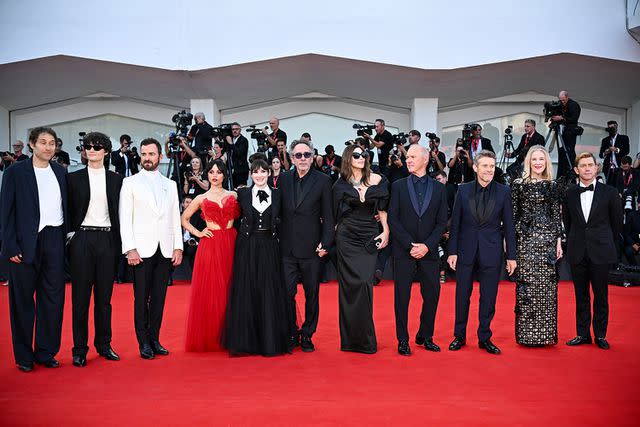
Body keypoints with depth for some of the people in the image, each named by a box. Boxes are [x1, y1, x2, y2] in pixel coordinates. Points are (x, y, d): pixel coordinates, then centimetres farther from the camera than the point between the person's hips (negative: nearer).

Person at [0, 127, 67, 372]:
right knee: (23, 301, 5)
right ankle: (24, 356, 16)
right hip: (26, 244, -3)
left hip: (55, 241, 3)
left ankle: (46, 352, 19)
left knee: (53, 298, 6)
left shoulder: (61, 172, 10)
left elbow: (66, 208, 12)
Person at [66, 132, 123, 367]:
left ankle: (104, 344, 19)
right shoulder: (74, 178, 5)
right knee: (80, 296, 2)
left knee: (104, 295, 7)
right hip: (82, 239, -1)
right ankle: (80, 348, 9)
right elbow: (69, 211, 5)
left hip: (107, 239, 1)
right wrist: (70, 236, -3)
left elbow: (119, 212, 8)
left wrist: (118, 242, 2)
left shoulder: (116, 179, 8)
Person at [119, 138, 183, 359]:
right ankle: (144, 343, 9)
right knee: (141, 298, 0)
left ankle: (154, 339, 14)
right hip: (142, 250, -3)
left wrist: (178, 247, 4)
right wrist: (130, 249, -10)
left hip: (166, 250, 3)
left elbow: (176, 218, 13)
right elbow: (125, 218, -2)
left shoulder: (170, 185, 14)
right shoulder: (130, 183, 4)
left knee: (159, 297, 6)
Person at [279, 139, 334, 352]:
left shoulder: (323, 181, -1)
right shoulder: (283, 179, 8)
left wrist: (325, 243, -8)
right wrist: (277, 239, 4)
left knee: (312, 294, 7)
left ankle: (307, 335, 20)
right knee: (287, 294, 4)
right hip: (287, 247, 2)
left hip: (311, 247, -2)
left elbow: (328, 216, -2)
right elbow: (279, 211, 10)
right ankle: (291, 334, 18)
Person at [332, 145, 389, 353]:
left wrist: (386, 231, -2)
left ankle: (365, 338, 4)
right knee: (349, 284, -1)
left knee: (364, 283, -8)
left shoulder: (376, 180, 4)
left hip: (369, 237, 0)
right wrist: (333, 236, 3)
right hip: (347, 237, 0)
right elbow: (337, 213, 11)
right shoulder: (341, 184, 5)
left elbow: (382, 209, 7)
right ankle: (350, 337, 8)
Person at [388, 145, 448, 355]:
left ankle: (425, 337, 21)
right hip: (403, 251, -1)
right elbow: (393, 219, -2)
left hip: (429, 251, 2)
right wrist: (410, 245, -11)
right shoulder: (398, 186, 4)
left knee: (432, 294, 5)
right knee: (402, 296, 2)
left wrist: (426, 245, -9)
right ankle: (403, 340, 11)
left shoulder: (438, 188, 8)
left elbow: (442, 222, 4)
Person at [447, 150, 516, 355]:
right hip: (466, 250, 0)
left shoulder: (503, 191, 0)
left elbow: (508, 225, 1)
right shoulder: (463, 190, 0)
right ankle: (459, 336, 21)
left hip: (491, 251, 0)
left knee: (488, 297, 6)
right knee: (462, 294, 8)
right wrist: (452, 251, -3)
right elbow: (455, 223, 2)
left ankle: (484, 338, 20)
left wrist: (511, 255, -1)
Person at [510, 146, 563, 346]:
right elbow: (513, 215, 3)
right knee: (526, 283, -2)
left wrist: (558, 240, 5)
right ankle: (526, 333, 6)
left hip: (547, 238, 2)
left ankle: (546, 333, 11)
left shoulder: (552, 186, 10)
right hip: (525, 238, -2)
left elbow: (556, 215, 10)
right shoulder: (518, 184, 4)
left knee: (546, 284, 1)